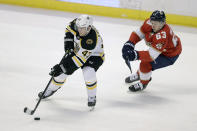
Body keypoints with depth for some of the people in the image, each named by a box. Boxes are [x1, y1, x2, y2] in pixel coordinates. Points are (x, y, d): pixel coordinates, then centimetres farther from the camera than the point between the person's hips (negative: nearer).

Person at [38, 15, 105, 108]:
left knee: (88, 74, -31)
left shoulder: (92, 40, -42)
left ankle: (92, 97, -5)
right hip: (77, 50, 6)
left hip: (94, 55, -6)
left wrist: (62, 67, -38)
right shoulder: (76, 24, -25)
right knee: (61, 72, 1)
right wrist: (68, 42, -12)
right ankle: (51, 89, 29)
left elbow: (80, 58, -39)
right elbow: (69, 30, 2)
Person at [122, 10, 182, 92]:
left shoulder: (162, 36, -43)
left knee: (146, 64, -15)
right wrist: (129, 44, -25)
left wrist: (136, 55, -51)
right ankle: (139, 74, 52)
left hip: (169, 55, -8)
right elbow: (139, 33, -10)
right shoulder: (149, 23, -22)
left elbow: (152, 55, -42)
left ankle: (143, 83, 12)